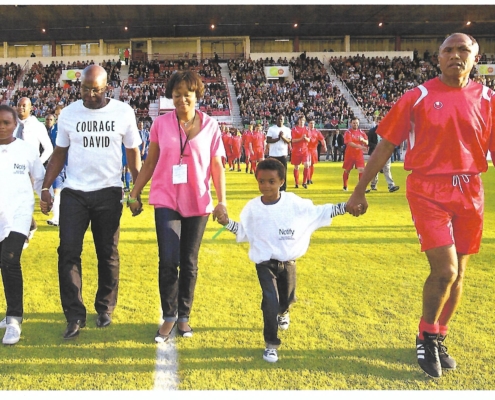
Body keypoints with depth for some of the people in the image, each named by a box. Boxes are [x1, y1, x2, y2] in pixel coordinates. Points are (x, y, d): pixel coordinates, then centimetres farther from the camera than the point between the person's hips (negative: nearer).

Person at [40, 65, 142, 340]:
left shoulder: (123, 113, -3)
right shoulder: (68, 114, 1)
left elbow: (133, 153, 4)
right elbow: (59, 154, 8)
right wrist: (45, 188, -1)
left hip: (109, 193, -1)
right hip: (74, 193, 1)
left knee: (108, 254, 9)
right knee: (68, 252, -5)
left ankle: (105, 309, 25)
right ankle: (75, 315, 4)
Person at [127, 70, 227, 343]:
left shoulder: (210, 125, -1)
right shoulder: (161, 124, 0)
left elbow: (217, 166, 1)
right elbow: (150, 163, 8)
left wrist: (222, 201, -6)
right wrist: (134, 194, 8)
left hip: (197, 203, 1)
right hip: (166, 201, 0)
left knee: (189, 263, 10)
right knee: (168, 261, -8)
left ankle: (183, 316, 25)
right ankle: (169, 316, 11)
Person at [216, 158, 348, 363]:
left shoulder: (294, 202, -12)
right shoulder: (252, 207, -11)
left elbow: (318, 212, -4)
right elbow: (243, 233, -3)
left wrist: (344, 207, -11)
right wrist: (227, 222, -18)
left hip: (288, 261, 2)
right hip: (265, 263, -2)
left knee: (287, 298, 21)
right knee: (270, 302, -14)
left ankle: (283, 312, 61)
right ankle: (271, 343, 3)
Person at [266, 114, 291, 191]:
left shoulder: (287, 129, 7)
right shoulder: (271, 129, 1)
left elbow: (289, 141, -1)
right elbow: (268, 140, -8)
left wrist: (283, 137, -18)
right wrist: (278, 138, -14)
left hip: (283, 154, 1)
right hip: (273, 154, -1)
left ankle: (282, 189, 8)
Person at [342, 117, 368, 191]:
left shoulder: (361, 132, 8)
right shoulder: (348, 132, -6)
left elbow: (367, 143, 8)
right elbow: (349, 143, -20)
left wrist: (363, 140, -16)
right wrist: (360, 146, -30)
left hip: (359, 154, 3)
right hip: (350, 154, -3)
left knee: (361, 170, -10)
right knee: (347, 170, 8)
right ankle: (345, 186, 25)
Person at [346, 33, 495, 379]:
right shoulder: (418, 97, -3)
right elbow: (385, 146, 0)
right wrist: (359, 192, 0)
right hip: (428, 191, -4)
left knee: (458, 273, 11)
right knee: (445, 270, -13)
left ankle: (439, 340, 32)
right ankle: (426, 338, 14)